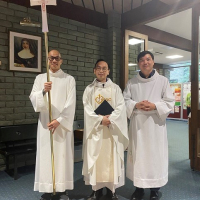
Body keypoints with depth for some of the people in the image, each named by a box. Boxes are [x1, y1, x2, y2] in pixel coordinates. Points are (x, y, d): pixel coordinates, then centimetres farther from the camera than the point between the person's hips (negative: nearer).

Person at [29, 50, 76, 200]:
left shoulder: (69, 79, 4)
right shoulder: (40, 78, 9)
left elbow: (71, 103, -5)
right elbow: (33, 99, -3)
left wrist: (59, 120, -14)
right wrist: (43, 91, -23)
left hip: (63, 123, -1)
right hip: (45, 123, 2)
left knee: (63, 154, 2)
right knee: (46, 154, 3)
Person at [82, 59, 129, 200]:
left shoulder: (115, 88, 6)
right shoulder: (89, 89, 6)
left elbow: (121, 107, -3)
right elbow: (88, 109, -2)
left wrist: (110, 119, -17)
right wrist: (100, 120, -15)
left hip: (112, 129, 0)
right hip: (95, 129, 0)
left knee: (112, 158, 4)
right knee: (95, 158, 4)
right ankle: (97, 189, 16)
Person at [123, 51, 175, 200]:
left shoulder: (163, 81, 3)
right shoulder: (132, 82, 7)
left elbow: (170, 102, 0)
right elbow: (125, 100, 5)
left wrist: (155, 106, -16)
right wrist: (136, 105, -15)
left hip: (155, 124, -1)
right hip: (137, 124, 2)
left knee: (156, 155, 3)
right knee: (138, 155, 7)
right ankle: (139, 188, 23)